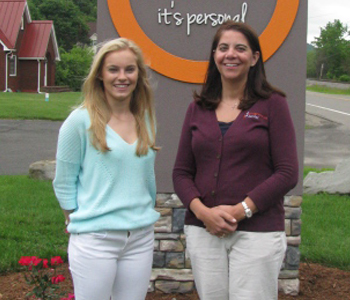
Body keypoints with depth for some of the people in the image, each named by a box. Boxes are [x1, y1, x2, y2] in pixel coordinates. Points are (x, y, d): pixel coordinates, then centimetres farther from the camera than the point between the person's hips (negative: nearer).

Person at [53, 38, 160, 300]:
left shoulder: (146, 120, 7)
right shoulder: (81, 121, -7)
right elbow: (64, 183, -3)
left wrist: (144, 217, 15)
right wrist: (80, 223, -1)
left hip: (141, 238, 5)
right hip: (94, 239, -4)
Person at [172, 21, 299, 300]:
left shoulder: (272, 104, 0)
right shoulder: (198, 108, 10)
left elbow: (288, 173, -5)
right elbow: (181, 172, 9)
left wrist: (240, 211, -13)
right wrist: (202, 211, -9)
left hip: (256, 232, -3)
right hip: (203, 231, 3)